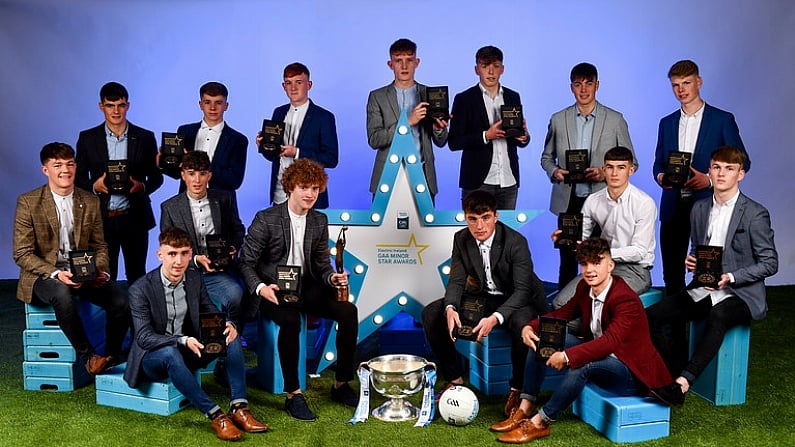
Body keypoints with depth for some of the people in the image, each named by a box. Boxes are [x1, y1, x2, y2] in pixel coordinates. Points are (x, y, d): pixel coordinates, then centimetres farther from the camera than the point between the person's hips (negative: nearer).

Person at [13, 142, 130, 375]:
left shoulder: (90, 202, 7)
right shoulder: (28, 202, -5)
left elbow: (99, 246, 12)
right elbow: (22, 254, -8)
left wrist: (101, 271, -11)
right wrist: (55, 273, -23)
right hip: (44, 276, -3)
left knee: (121, 301, -22)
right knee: (62, 294, -38)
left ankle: (112, 358, 0)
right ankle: (88, 356, -22)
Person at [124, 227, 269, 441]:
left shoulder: (195, 279, -1)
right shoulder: (141, 289, -17)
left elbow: (212, 313, 5)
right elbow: (144, 337, -23)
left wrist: (228, 325, -21)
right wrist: (182, 341, -39)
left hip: (187, 352, 5)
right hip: (152, 357, -5)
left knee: (232, 337, -17)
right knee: (170, 353, -39)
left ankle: (238, 407, -24)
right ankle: (215, 415, -36)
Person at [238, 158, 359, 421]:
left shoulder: (320, 221, 7)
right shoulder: (266, 219, -8)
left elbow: (321, 264, 13)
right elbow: (246, 262, -7)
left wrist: (332, 278, -11)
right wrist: (260, 288, -26)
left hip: (305, 287, 5)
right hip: (272, 290, -5)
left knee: (348, 311, -19)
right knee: (290, 320, -37)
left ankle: (341, 385, -4)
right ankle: (293, 395, -22)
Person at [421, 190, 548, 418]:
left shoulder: (516, 242, -22)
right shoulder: (461, 239, -7)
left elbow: (522, 290, -27)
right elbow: (456, 281, -7)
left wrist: (496, 318, -44)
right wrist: (450, 308, -31)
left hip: (516, 301, -5)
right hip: (482, 298, 5)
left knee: (523, 324, -39)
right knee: (431, 314, -11)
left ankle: (518, 387, -13)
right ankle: (454, 378, 4)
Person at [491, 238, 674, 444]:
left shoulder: (627, 300, -26)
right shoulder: (584, 288, -2)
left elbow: (609, 342, -37)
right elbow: (563, 313, 7)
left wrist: (567, 356, -45)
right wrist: (531, 327, -12)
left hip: (633, 373, -8)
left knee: (578, 365, -37)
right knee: (542, 339, -5)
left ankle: (539, 423, -23)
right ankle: (525, 408, -9)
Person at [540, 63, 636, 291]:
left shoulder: (615, 120, 3)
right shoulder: (558, 120, 7)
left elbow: (631, 163, 6)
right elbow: (547, 157, 17)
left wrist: (605, 174, -13)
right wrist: (554, 171, -6)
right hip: (567, 202, 1)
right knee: (567, 261, 5)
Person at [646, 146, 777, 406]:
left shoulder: (755, 214, -6)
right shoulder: (700, 208, 12)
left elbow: (770, 263, -6)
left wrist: (730, 277, -19)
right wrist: (691, 261, -2)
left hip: (740, 293, -6)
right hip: (702, 289, 6)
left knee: (718, 316, -40)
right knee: (652, 316, -15)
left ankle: (684, 381, -42)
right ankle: (674, 378, -10)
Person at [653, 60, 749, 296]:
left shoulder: (722, 119, 1)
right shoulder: (667, 123, 14)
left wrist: (710, 179, -15)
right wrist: (660, 176, -6)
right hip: (673, 206, 4)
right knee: (671, 272, 6)